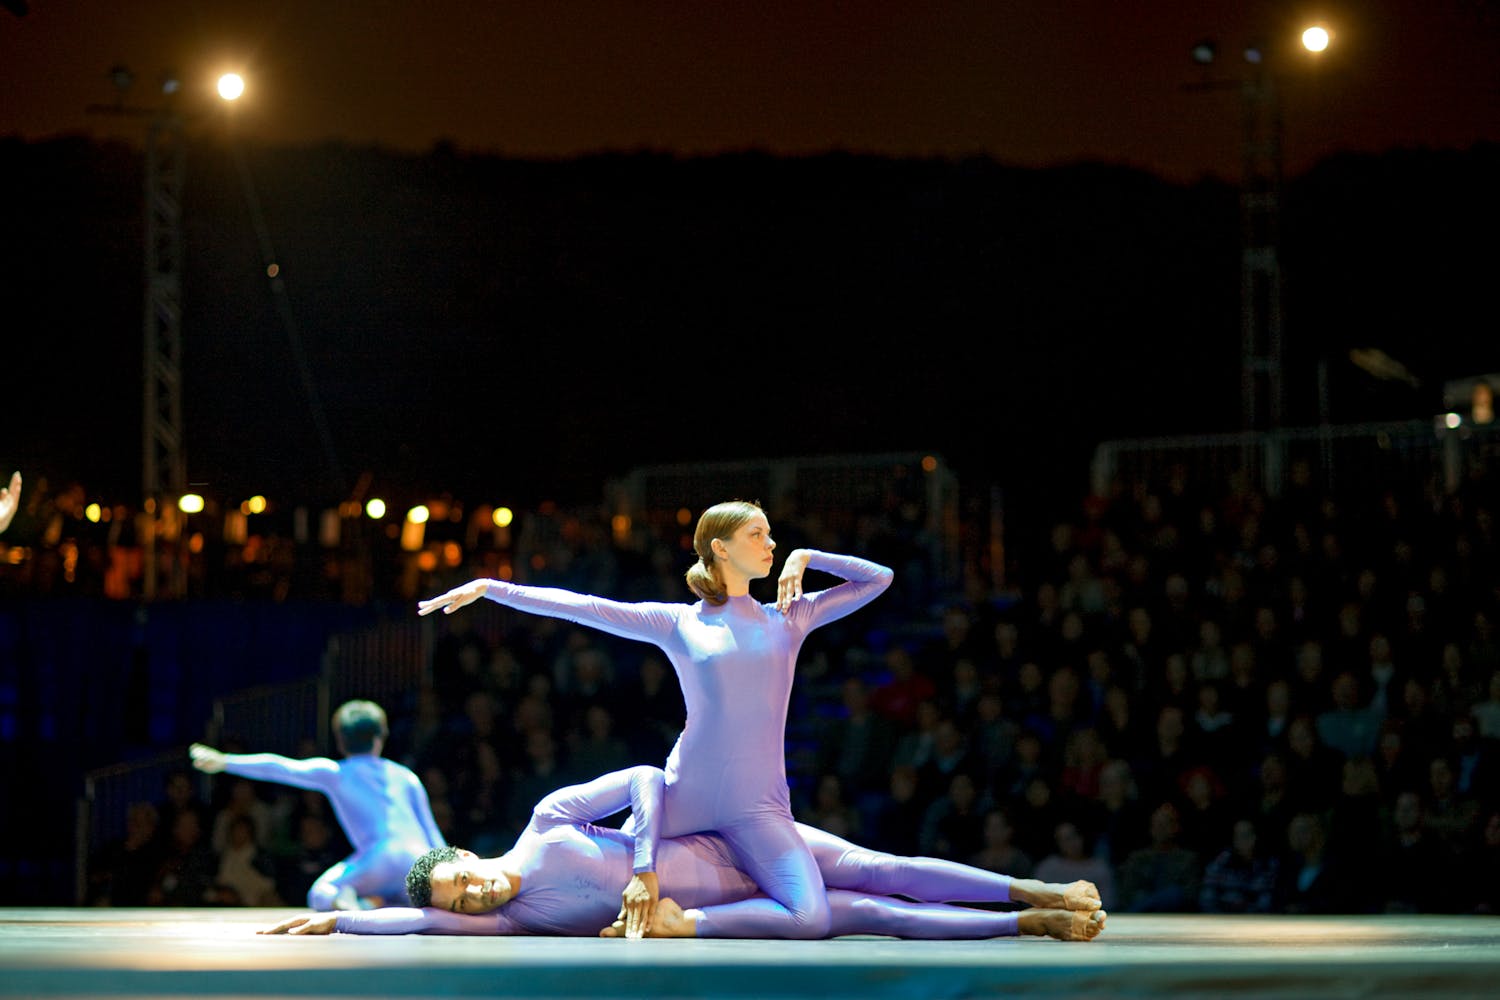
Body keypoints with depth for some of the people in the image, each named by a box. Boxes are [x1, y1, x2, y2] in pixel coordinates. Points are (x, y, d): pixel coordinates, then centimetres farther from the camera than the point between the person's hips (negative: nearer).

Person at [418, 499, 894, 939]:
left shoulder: (789, 617, 11)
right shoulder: (678, 622, 5)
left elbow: (878, 578, 16)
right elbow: (581, 607, 1)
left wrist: (806, 557, 5)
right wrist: (488, 588, -4)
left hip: (758, 809, 1)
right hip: (686, 795, -1)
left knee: (813, 921, -24)